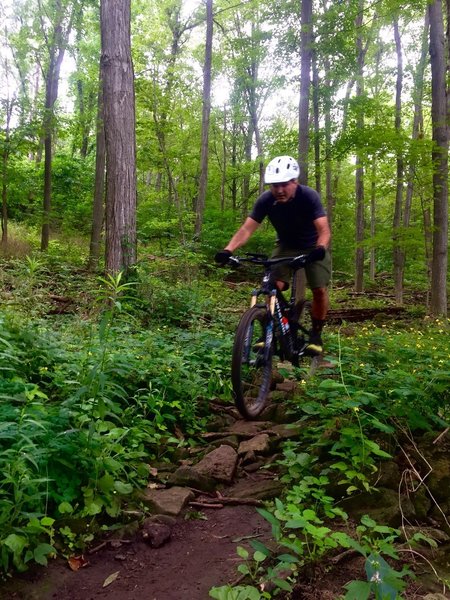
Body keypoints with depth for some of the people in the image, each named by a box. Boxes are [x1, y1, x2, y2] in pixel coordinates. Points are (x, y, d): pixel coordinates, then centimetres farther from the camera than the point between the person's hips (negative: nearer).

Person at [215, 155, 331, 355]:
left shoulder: (309, 196, -29)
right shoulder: (266, 200, -23)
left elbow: (324, 230, -36)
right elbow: (247, 229, -29)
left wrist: (320, 249, -57)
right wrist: (228, 250, -45)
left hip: (313, 247, -2)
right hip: (286, 246, 2)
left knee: (319, 290, -14)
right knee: (273, 286, -16)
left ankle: (316, 334, 7)